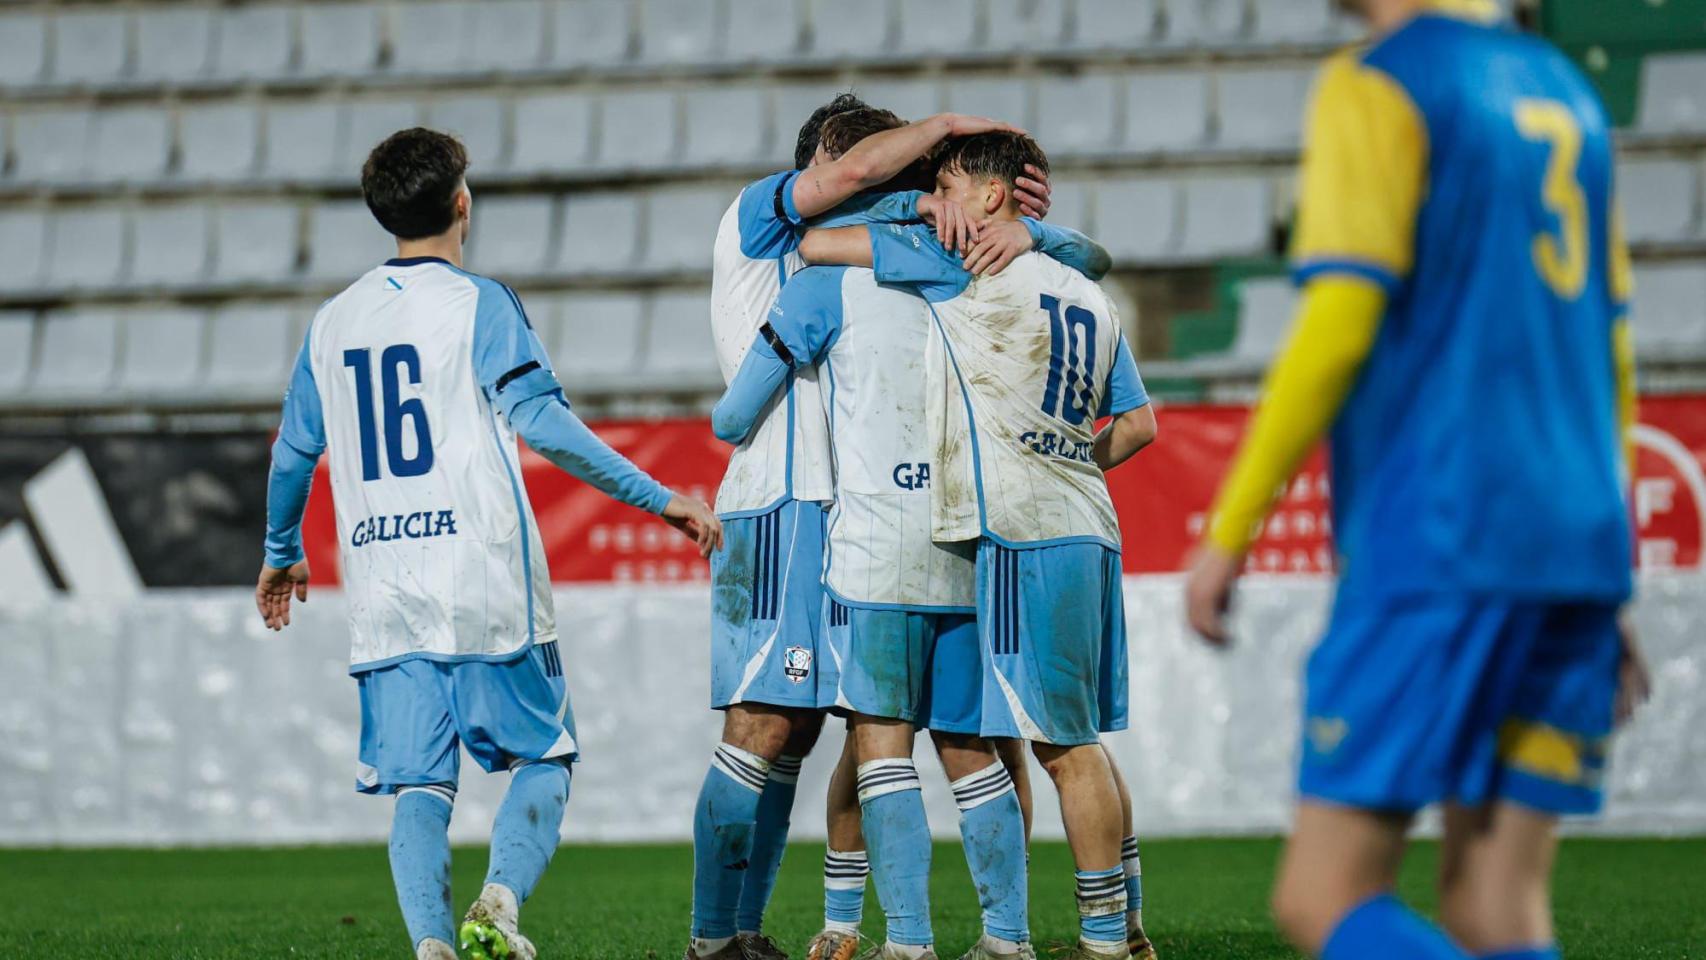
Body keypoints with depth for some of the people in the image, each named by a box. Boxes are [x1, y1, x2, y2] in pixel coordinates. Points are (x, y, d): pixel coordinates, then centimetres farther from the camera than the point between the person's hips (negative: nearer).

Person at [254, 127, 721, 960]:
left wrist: (281, 556, 36)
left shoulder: (332, 321, 12)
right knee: (543, 757, 7)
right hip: (486, 583, -4)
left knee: (417, 783, 4)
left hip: (383, 594, 4)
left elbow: (293, 454, 19)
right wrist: (660, 499, -10)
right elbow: (541, 423, -14)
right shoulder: (476, 303, -4)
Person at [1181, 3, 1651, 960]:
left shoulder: (1377, 87, -3)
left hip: (1438, 547, -7)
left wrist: (1227, 534, -7)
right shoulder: (1568, 92, 19)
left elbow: (1339, 323, -12)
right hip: (1578, 539, 7)